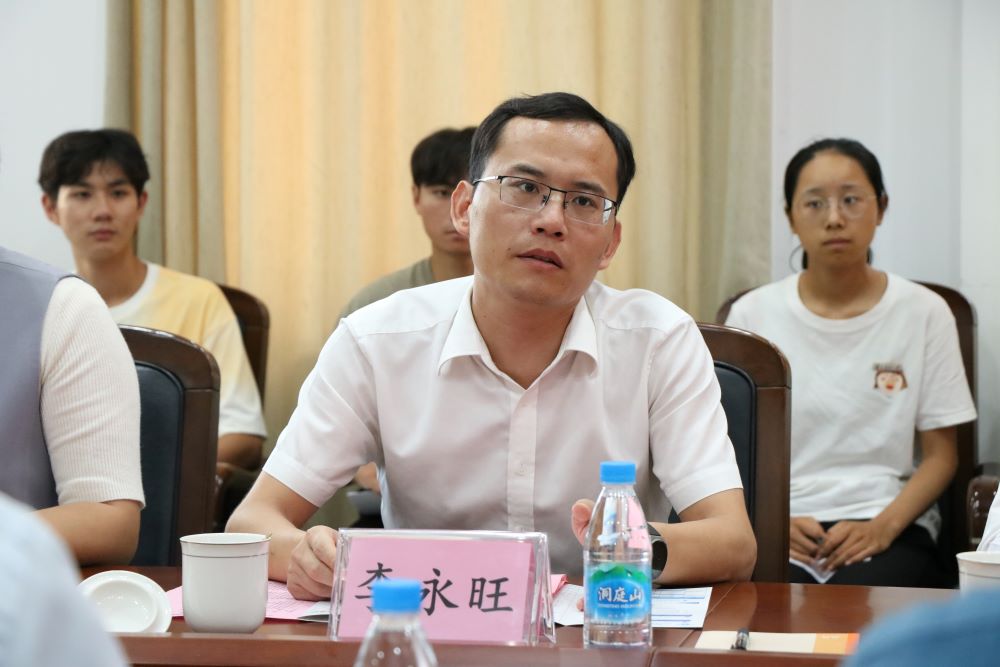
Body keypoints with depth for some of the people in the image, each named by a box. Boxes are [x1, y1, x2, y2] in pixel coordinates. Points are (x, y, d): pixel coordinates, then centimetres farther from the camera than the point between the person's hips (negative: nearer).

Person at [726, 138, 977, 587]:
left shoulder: (923, 313, 6)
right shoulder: (752, 315, 7)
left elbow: (940, 456, 6)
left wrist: (883, 527, -12)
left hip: (890, 526, 0)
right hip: (778, 529, 1)